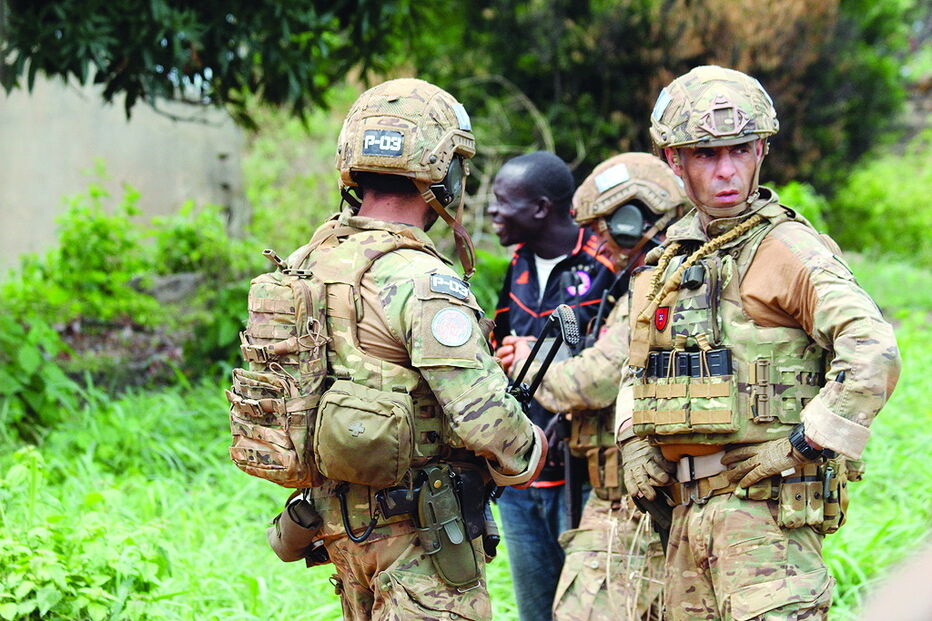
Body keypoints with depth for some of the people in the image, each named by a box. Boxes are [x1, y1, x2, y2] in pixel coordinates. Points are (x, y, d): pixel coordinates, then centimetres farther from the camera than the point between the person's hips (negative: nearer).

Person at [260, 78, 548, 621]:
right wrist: (528, 451, -5)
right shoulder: (421, 281, -20)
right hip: (419, 535, -8)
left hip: (339, 520, 8)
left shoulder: (307, 263, 5)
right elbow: (483, 415, -24)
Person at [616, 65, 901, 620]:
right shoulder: (669, 257, 15)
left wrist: (803, 448, -17)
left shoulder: (788, 248, -9)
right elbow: (640, 363, 31)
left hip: (766, 506, -8)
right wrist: (634, 440, 14)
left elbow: (873, 353, -22)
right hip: (688, 506, 8)